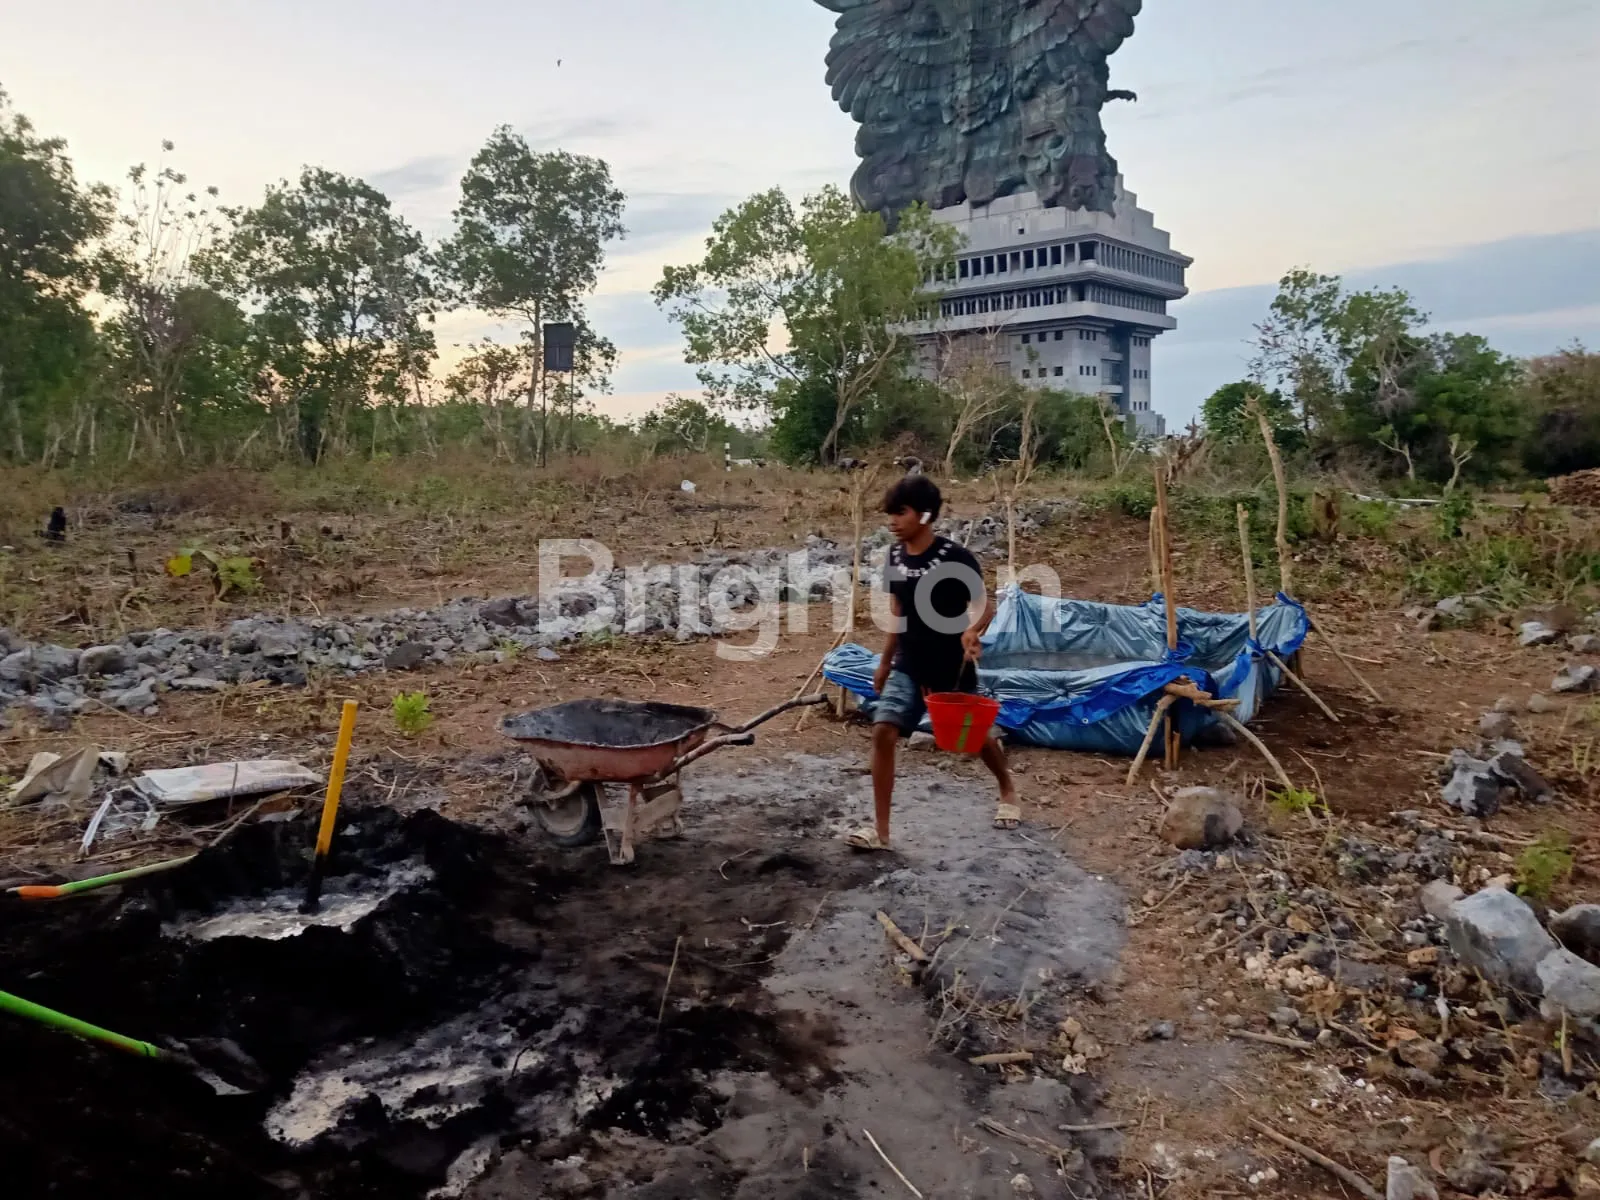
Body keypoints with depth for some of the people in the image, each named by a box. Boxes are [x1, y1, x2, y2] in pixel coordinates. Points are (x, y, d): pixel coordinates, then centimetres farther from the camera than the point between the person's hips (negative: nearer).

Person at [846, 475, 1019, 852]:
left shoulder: (955, 558, -18)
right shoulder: (895, 556, -1)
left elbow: (986, 607, -15)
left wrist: (972, 631, -37)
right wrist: (885, 662, 15)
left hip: (952, 671, -4)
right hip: (908, 669, 4)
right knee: (883, 732, -13)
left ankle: (1007, 791, 49)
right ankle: (881, 830, -6)